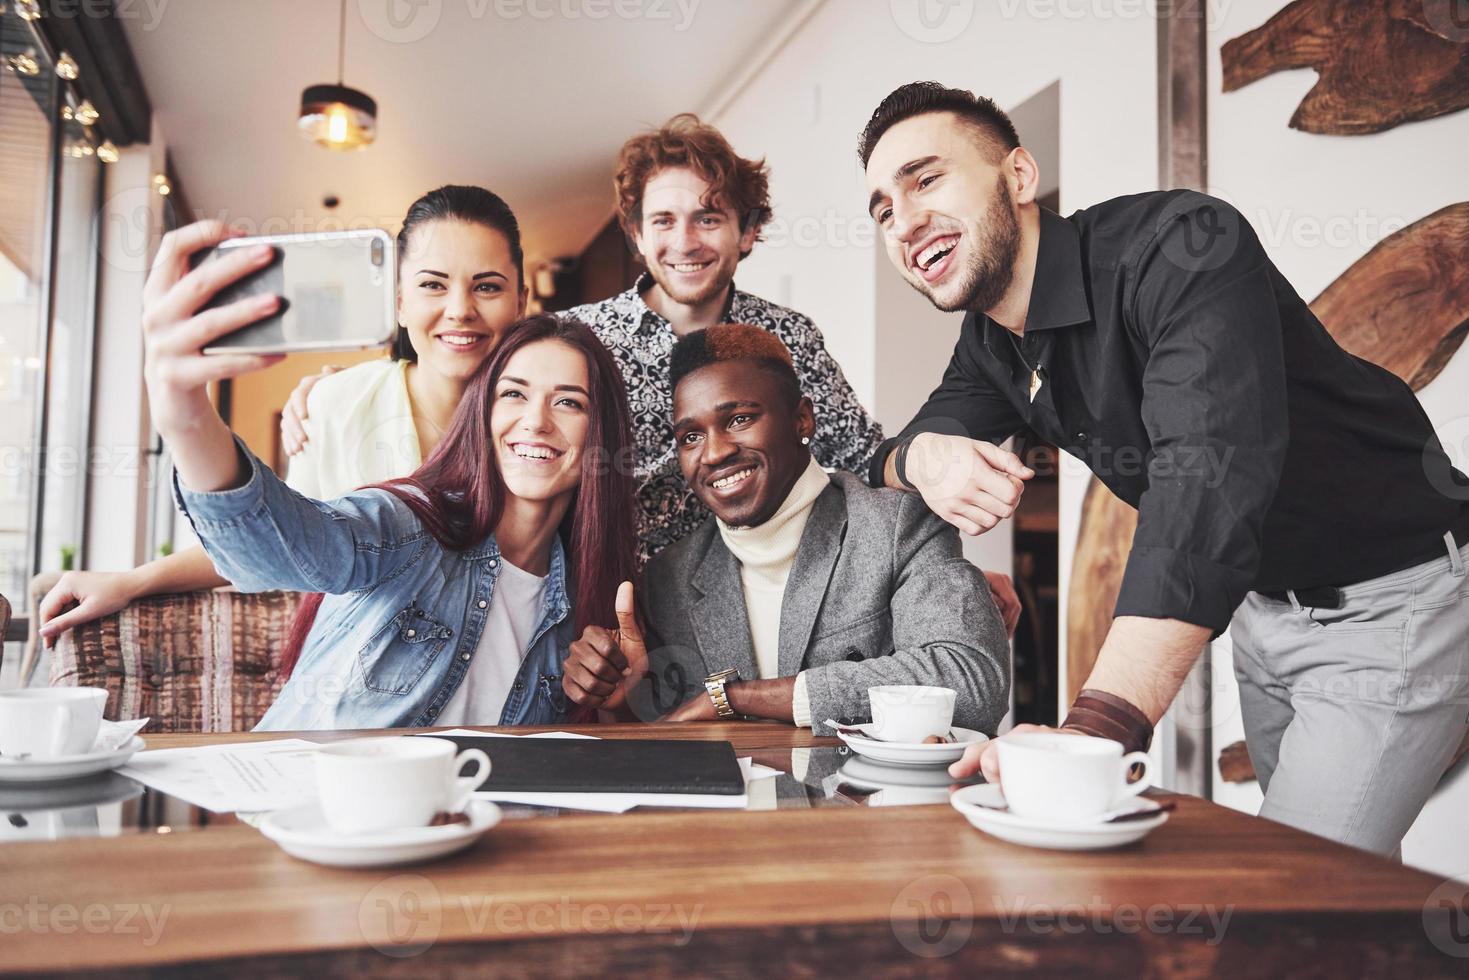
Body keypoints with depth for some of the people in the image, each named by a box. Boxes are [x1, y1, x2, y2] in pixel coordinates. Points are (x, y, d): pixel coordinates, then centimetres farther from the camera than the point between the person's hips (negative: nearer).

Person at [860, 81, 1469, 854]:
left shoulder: (1181, 246, -28)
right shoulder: (992, 343, -2)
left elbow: (1210, 471, -41)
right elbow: (888, 465, 3)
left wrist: (1096, 726, -50)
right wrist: (922, 455, -24)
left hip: (1394, 602, -7)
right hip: (1263, 606, 7)